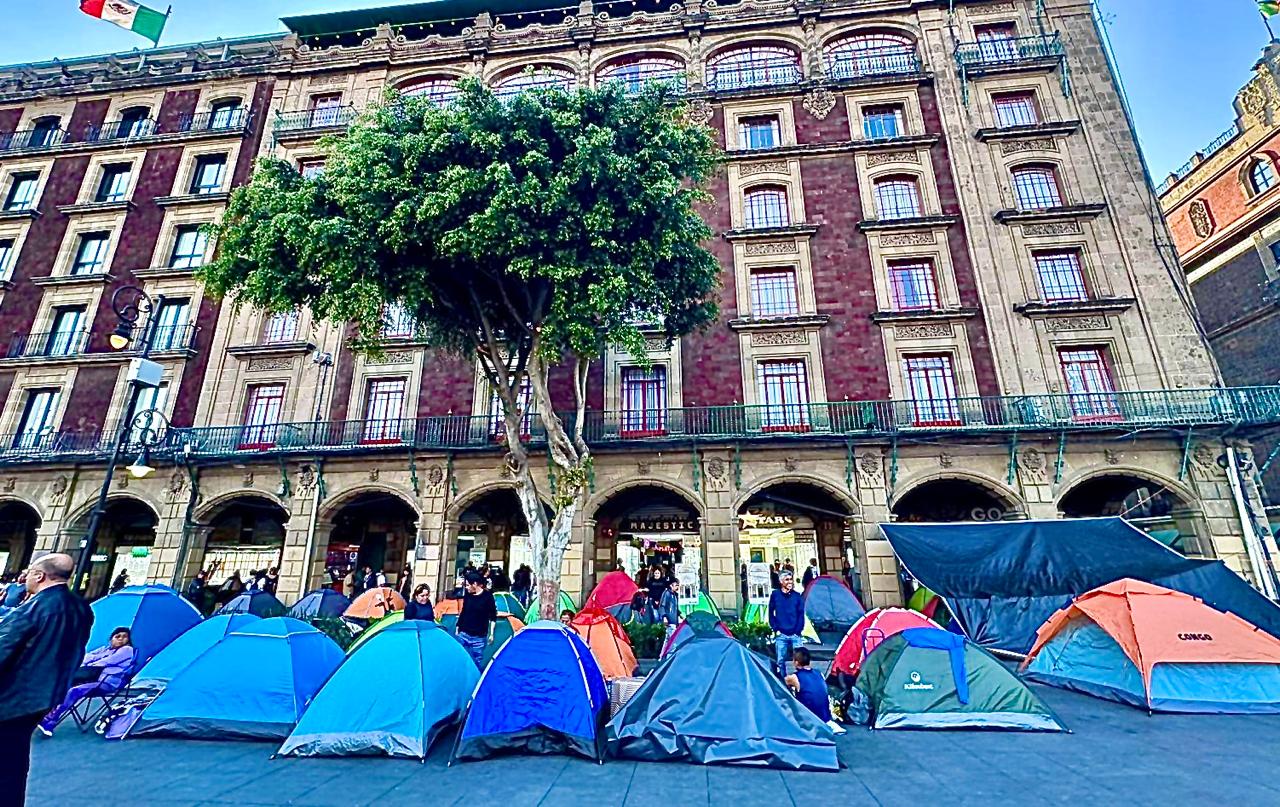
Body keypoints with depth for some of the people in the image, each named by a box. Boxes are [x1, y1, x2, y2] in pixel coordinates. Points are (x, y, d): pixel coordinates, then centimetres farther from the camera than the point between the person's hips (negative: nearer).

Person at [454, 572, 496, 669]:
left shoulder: (487, 596, -11)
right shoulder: (468, 595, 0)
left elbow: (493, 616, -5)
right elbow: (463, 612, 13)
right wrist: (457, 628, 15)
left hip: (479, 636, -4)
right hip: (463, 634, 4)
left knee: (478, 661, 1)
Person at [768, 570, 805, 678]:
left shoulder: (797, 595, 4)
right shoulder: (775, 595, 3)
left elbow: (801, 615, 4)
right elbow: (771, 614, 6)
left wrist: (798, 630, -4)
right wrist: (776, 629, -1)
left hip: (795, 635, 0)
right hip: (781, 635, 0)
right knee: (780, 661, 5)